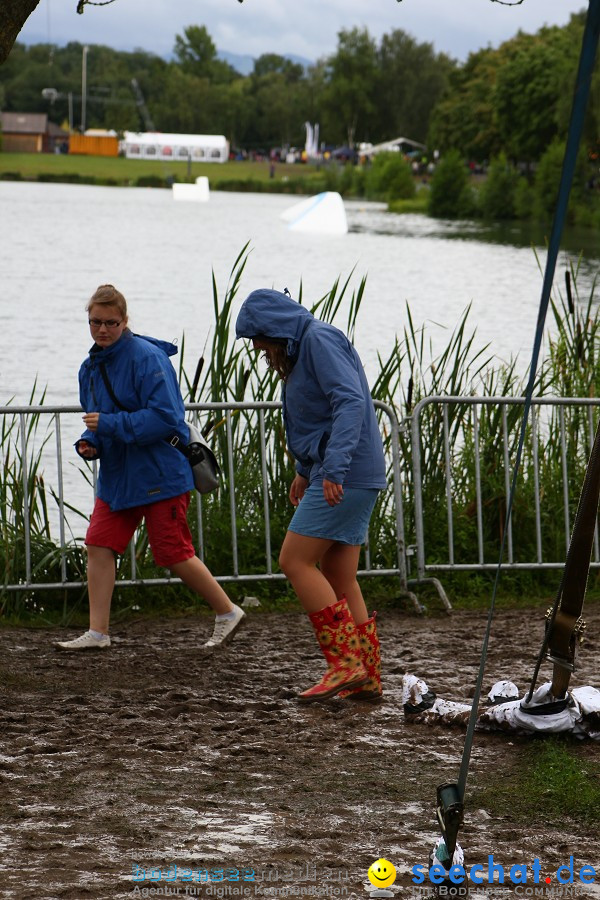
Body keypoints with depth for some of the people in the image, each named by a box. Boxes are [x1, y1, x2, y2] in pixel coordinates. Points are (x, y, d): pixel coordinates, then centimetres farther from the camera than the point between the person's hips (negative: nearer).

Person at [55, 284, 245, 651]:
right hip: (117, 476, 8)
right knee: (99, 545, -2)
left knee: (173, 554, -2)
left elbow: (166, 418, -23)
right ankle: (97, 632, 2)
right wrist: (89, 442, -1)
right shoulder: (91, 367, 10)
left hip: (160, 475, -8)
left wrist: (109, 424, -24)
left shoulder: (147, 358, -16)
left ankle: (228, 612, 16)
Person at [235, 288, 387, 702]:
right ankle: (367, 677, 7)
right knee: (339, 578, 8)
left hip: (344, 477, -10)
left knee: (295, 561, -10)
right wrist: (306, 471, 32)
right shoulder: (304, 346, 20)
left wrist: (334, 467, -30)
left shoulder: (320, 340, -10)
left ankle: (346, 661, -12)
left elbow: (350, 401, -23)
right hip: (349, 478, 10)